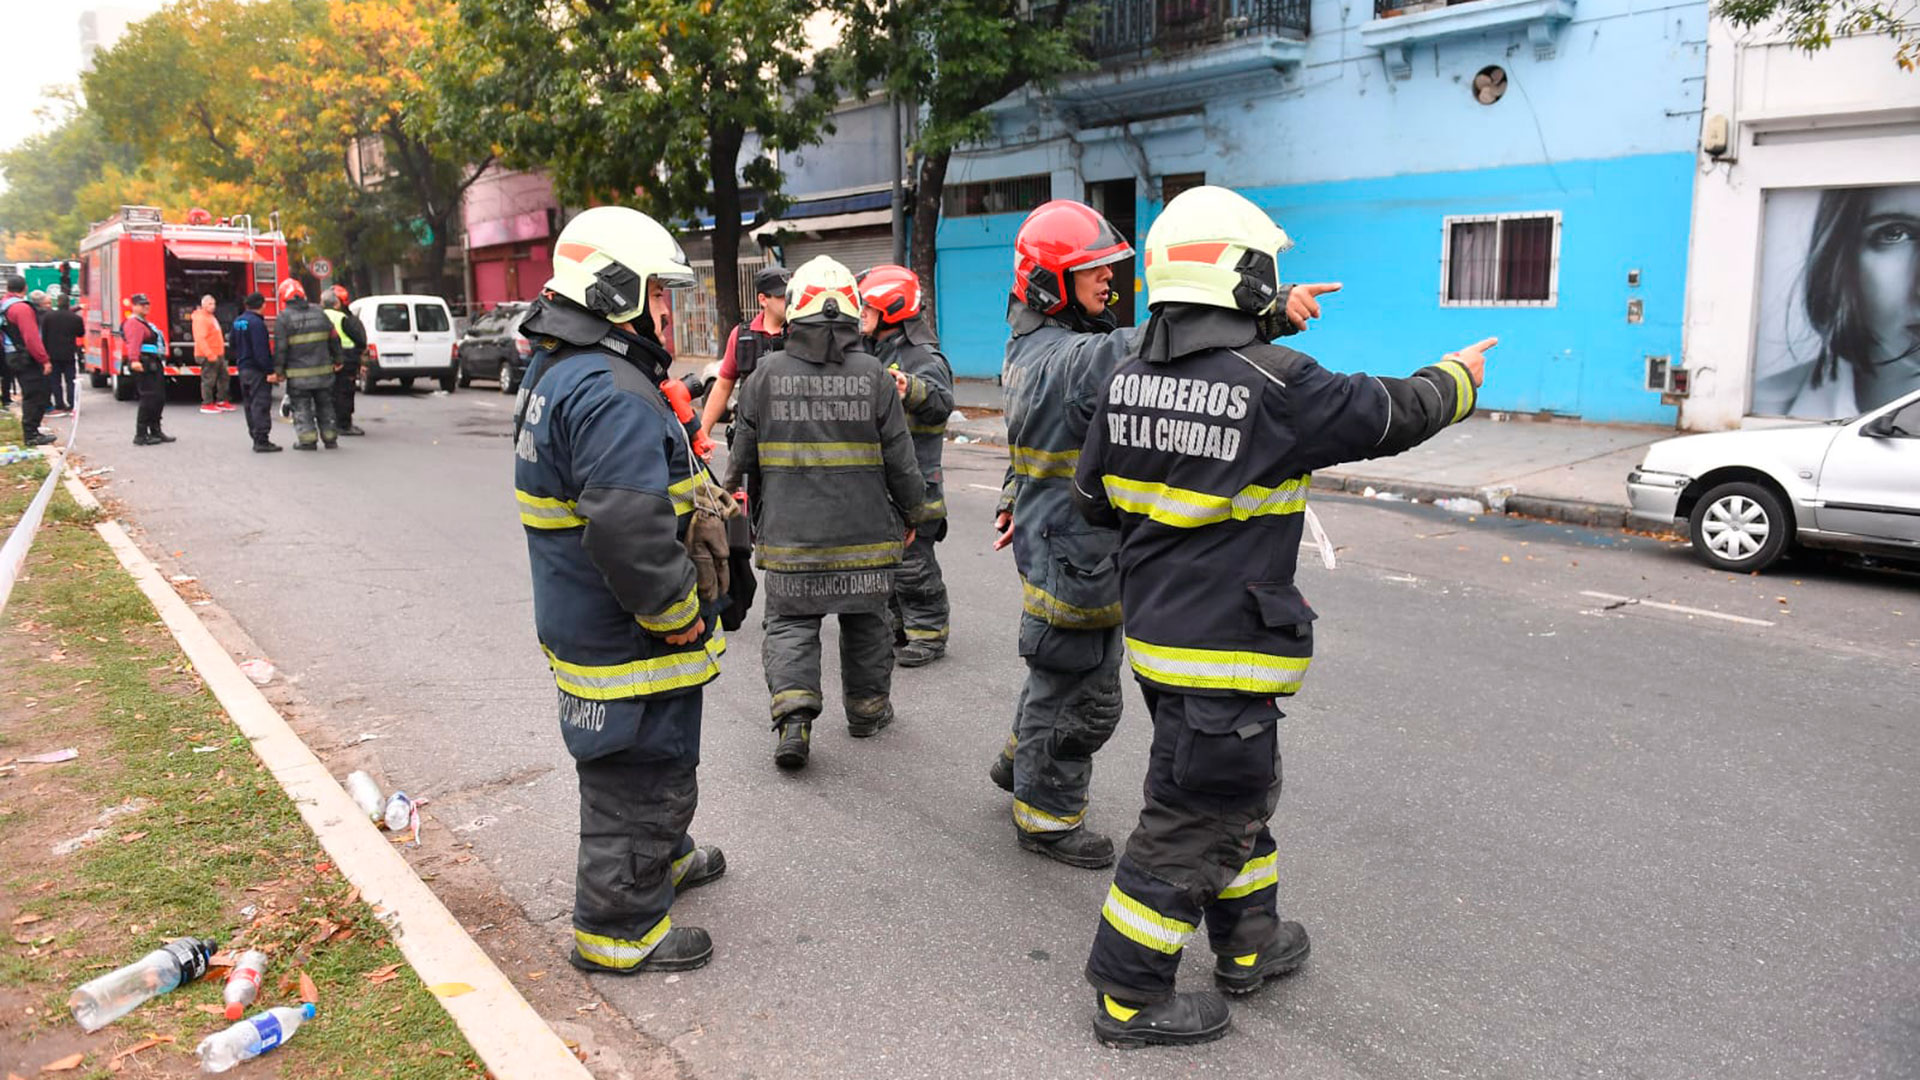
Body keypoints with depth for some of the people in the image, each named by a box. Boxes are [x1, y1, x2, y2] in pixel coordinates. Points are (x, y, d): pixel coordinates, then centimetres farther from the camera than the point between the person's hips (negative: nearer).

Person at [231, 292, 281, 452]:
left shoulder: (238, 322, 13)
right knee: (261, 405, -9)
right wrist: (270, 371, -20)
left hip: (243, 368, 10)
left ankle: (257, 439, 17)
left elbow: (234, 345, 22)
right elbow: (261, 351, -22)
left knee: (250, 405, 13)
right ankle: (262, 441, -11)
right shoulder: (256, 323, -17)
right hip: (257, 370, -9)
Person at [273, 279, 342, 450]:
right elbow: (334, 339, 11)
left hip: (298, 374, -4)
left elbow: (280, 347, -11)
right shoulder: (319, 312, 5)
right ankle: (330, 438, 15)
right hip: (322, 370, 4)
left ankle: (308, 439, 0)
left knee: (301, 406, 4)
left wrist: (279, 371, -3)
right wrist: (337, 360, 22)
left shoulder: (284, 318, -8)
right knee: (325, 404, 14)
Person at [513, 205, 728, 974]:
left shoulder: (556, 372, 10)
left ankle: (664, 858, 48)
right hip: (627, 639, -11)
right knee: (641, 776, 5)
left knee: (646, 764, 28)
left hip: (583, 619, 11)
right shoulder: (615, 393, -26)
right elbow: (630, 533, -33)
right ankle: (619, 929, 20)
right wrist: (680, 614, -21)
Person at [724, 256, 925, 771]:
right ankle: (867, 708, 31)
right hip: (863, 530, 1)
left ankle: (793, 716, -8)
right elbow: (899, 458, -2)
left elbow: (743, 454, 3)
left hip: (790, 531, 0)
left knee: (790, 622, 9)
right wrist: (911, 513, 12)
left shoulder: (768, 373, -4)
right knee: (865, 620, 17)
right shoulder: (873, 374, -5)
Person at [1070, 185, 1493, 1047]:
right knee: (1195, 820, 4)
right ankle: (1129, 996, 16)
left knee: (1239, 791, 25)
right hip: (1225, 650, -8)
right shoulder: (1277, 386, -18)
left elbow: (1093, 496, 11)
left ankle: (1248, 944, 41)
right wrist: (1457, 379, 17)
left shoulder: (1130, 379, 2)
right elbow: (1388, 414, -2)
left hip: (1156, 627, 8)